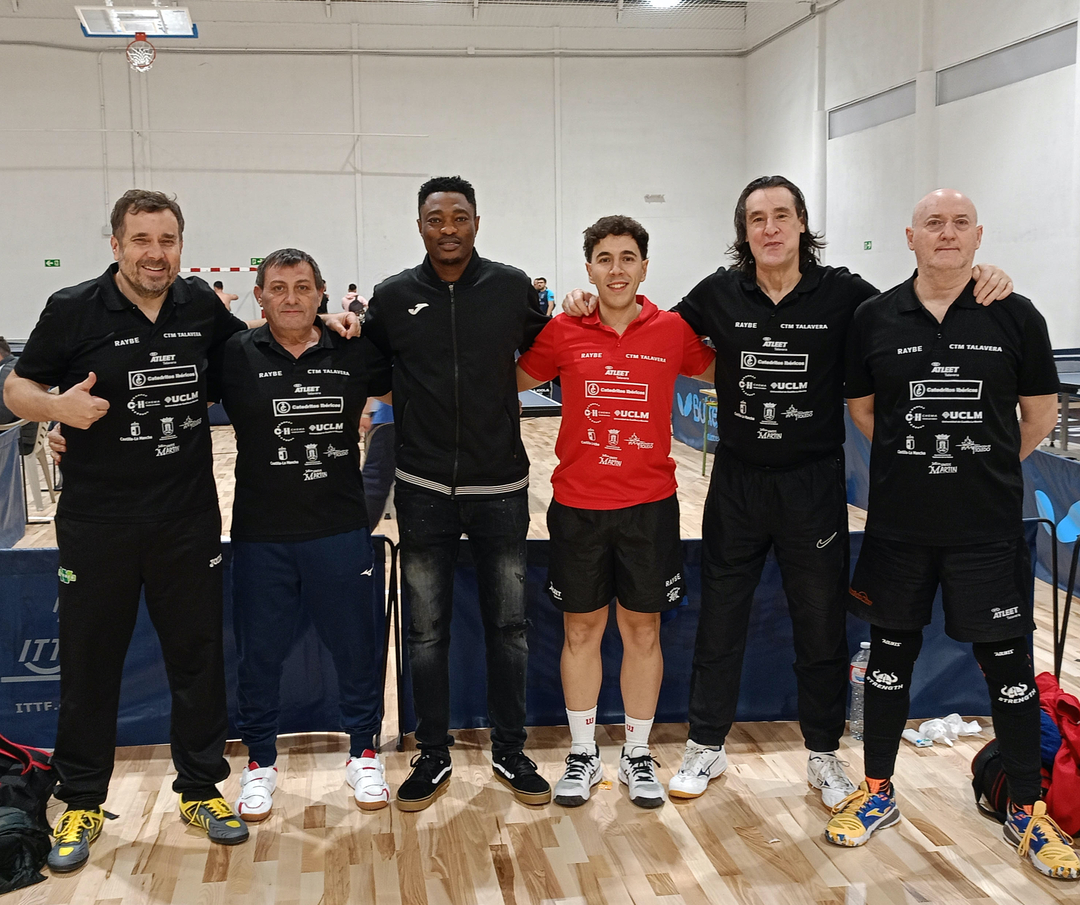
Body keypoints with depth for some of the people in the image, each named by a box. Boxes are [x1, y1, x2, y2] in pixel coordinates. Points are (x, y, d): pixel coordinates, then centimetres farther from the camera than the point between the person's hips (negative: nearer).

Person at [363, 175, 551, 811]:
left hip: (500, 488, 0)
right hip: (424, 491, 0)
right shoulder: (393, 297, 1)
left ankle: (510, 753, 26)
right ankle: (434, 758, 24)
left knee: (509, 627, 9)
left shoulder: (512, 287, 0)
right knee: (427, 633, 8)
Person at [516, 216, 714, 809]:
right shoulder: (563, 332, -1)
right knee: (581, 631, 9)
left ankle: (637, 756, 26)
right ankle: (583, 755, 26)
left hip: (650, 504, 0)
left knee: (643, 631, 9)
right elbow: (513, 381, 13)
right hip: (577, 504, 0)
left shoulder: (673, 330, -1)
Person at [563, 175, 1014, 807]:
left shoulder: (842, 293, -5)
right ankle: (708, 746, 28)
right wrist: (598, 305, -5)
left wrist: (983, 284, -15)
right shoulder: (719, 294, -2)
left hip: (814, 484, -1)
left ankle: (825, 755, 29)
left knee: (822, 625, 10)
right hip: (737, 482, 1)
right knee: (720, 620, 11)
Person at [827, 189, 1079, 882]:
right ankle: (878, 792, 28)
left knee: (1008, 664, 5)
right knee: (891, 653, 12)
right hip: (899, 524, 1)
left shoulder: (1016, 317, -2)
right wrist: (915, 461, 8)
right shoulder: (877, 318, 0)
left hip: (988, 526, -1)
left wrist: (988, 466, 11)